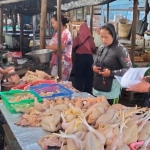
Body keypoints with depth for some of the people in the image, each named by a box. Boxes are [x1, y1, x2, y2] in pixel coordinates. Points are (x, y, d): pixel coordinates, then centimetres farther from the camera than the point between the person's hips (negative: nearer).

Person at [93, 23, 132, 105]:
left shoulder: (120, 50, -12)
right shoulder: (101, 48, 7)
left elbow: (129, 69, -14)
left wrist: (111, 73, -20)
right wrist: (94, 67, -3)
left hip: (111, 89, -6)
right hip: (98, 87, 6)